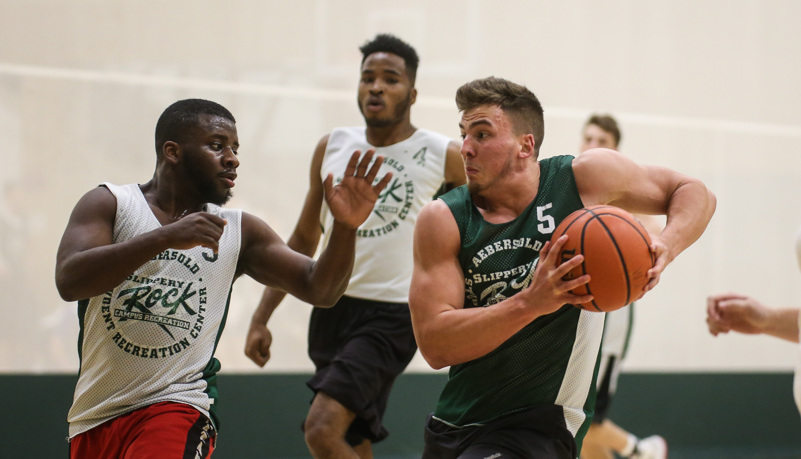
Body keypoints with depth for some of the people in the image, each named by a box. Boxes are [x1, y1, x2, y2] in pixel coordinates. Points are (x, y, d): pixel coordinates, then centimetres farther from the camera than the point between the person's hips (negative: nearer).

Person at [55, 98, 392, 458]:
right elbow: (68, 280, -19)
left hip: (177, 405, -1)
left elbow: (318, 289, 0)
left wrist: (345, 227, -20)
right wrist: (167, 237, -29)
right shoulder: (109, 204, -2)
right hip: (95, 414, 1)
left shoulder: (238, 232, 5)